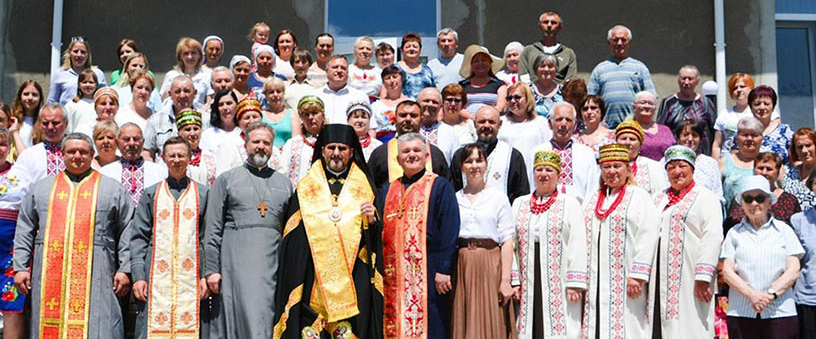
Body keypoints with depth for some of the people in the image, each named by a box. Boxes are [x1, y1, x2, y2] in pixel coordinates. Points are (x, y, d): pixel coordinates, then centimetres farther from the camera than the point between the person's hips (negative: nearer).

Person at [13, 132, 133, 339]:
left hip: (94, 277, -2)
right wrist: (20, 267, 4)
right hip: (49, 275, 2)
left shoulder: (113, 189, 11)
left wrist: (125, 269, -3)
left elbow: (127, 231, 6)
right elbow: (24, 231, 14)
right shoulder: (40, 188, 18)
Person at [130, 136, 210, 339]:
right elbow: (138, 237, 9)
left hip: (191, 277, 0)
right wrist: (138, 275, -2)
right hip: (157, 278, 1)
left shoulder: (203, 194, 11)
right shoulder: (151, 194, 13)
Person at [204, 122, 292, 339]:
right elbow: (212, 229, 4)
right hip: (237, 263, -3)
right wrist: (211, 269, -4)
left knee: (270, 320, 0)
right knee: (247, 318, -10)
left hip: (273, 264, 3)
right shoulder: (227, 179, 9)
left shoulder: (283, 183, 17)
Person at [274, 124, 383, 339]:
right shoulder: (305, 190, 11)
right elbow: (293, 239, 9)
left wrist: (372, 221, -11)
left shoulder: (364, 189, 11)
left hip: (354, 281, 0)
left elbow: (378, 238, 10)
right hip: (313, 279, 0)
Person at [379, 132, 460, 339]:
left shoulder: (440, 187, 2)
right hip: (393, 274, 5)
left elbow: (450, 230, -6)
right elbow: (381, 230, 18)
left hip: (427, 272, -4)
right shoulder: (387, 190, 18)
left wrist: (443, 269, -13)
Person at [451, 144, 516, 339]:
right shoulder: (453, 199, 11)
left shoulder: (498, 198, 4)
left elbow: (507, 242, -2)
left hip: (490, 265, -2)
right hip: (461, 266, 2)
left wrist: (506, 280, -10)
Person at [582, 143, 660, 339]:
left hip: (625, 283, -5)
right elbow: (582, 238, 16)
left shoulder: (639, 197, 1)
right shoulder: (592, 200, 18)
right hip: (595, 282, 5)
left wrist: (637, 276, -16)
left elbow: (647, 238, -8)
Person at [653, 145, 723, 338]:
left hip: (689, 280, -5)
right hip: (661, 280, 5)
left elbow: (712, 238, -7)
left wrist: (703, 277, -17)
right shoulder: (659, 200, 21)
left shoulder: (705, 197, 4)